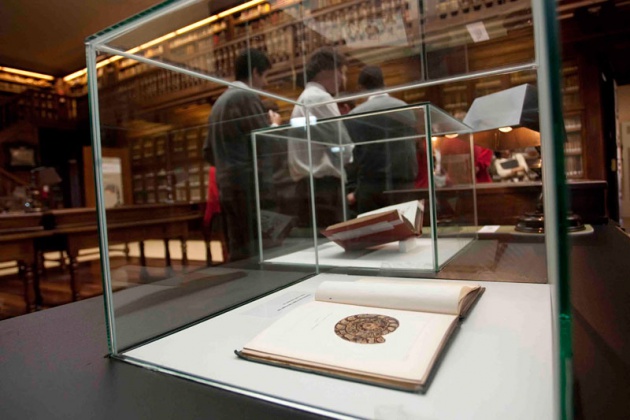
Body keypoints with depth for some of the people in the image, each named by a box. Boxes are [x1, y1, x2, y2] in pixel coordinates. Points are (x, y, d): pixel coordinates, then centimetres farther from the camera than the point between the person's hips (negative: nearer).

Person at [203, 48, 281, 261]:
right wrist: (274, 124, 8)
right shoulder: (246, 97, -7)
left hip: (229, 188, 9)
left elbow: (209, 151, 21)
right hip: (250, 188, -9)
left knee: (239, 253, 11)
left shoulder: (220, 101, 19)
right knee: (258, 254, -5)